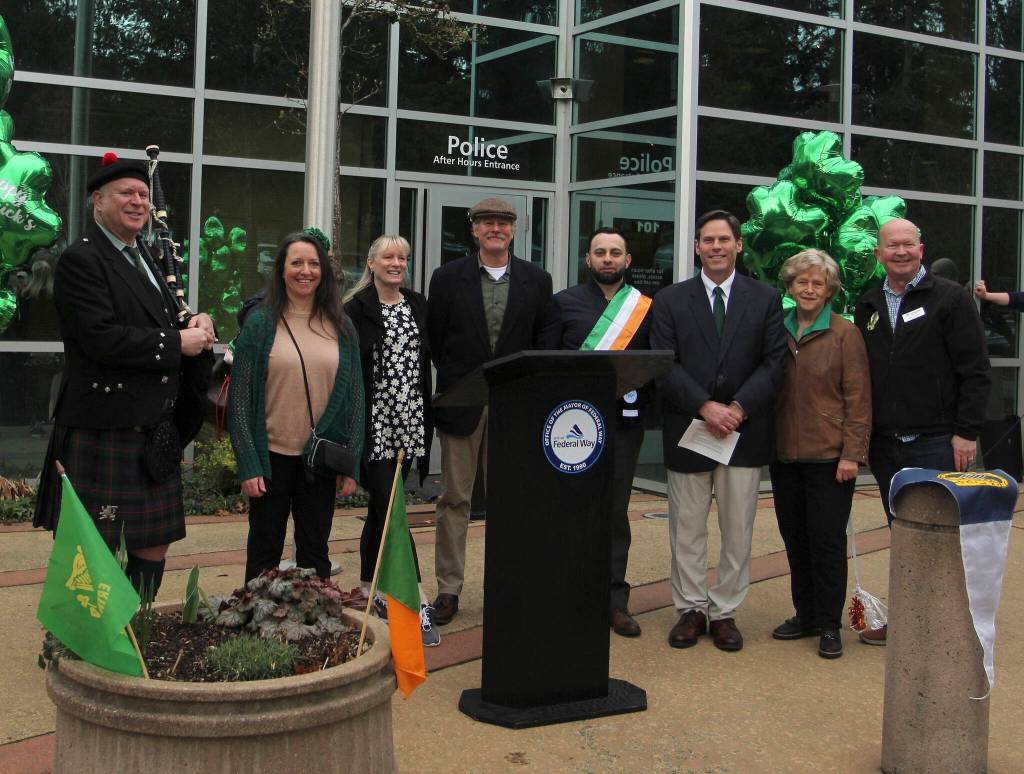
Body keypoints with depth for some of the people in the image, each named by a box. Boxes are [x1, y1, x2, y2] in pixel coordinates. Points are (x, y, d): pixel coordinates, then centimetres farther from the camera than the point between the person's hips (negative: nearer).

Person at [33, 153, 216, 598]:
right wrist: (176, 343, -14)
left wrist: (197, 326, 2)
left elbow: (167, 322, 26)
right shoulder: (80, 261, -10)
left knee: (154, 545, 13)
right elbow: (102, 340, -21)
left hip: (155, 433, 8)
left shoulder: (146, 259, 17)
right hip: (102, 433, -8)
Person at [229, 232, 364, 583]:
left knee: (315, 552, 11)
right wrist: (248, 464, -10)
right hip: (271, 456, -2)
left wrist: (351, 463, 2)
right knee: (265, 553, 8)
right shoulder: (259, 323, -2)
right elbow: (239, 397, -4)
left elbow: (355, 395, 7)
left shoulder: (341, 327, 5)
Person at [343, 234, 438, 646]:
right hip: (374, 423, -5)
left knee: (382, 507, 14)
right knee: (389, 508, -9)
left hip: (409, 423, 6)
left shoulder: (418, 305, 13)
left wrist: (427, 415, 12)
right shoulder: (357, 308, -4)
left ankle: (368, 586, 26)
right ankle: (417, 601, -13)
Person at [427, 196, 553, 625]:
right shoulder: (448, 277, 2)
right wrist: (460, 378, 4)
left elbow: (543, 341, 7)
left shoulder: (537, 280, 5)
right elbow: (434, 338, 5)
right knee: (454, 499, 4)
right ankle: (448, 588, 11)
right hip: (461, 403, -1)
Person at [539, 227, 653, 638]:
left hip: (623, 422, 1)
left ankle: (614, 601, 12)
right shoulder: (564, 303, 7)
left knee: (615, 511, 6)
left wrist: (642, 405, -3)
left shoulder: (646, 307, 9)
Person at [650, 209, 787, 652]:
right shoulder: (670, 301, 5)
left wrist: (737, 407, -13)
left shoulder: (765, 299, 7)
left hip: (745, 431, 0)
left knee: (738, 530, 5)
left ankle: (725, 612, 17)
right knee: (687, 528, 6)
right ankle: (690, 609, 19)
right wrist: (705, 407, -15)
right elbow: (665, 366, -3)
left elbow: (774, 363, 0)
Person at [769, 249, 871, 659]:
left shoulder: (845, 334, -4)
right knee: (795, 537, 10)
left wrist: (852, 453, -11)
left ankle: (829, 625, 9)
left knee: (827, 539, -1)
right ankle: (806, 614, 23)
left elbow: (858, 397, -6)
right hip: (784, 453, 5)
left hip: (829, 456, -5)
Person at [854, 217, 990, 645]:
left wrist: (966, 432, -13)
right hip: (886, 445, 5)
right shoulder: (868, 305, 12)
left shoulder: (951, 298, -4)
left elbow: (975, 371, -7)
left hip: (937, 443, -5)